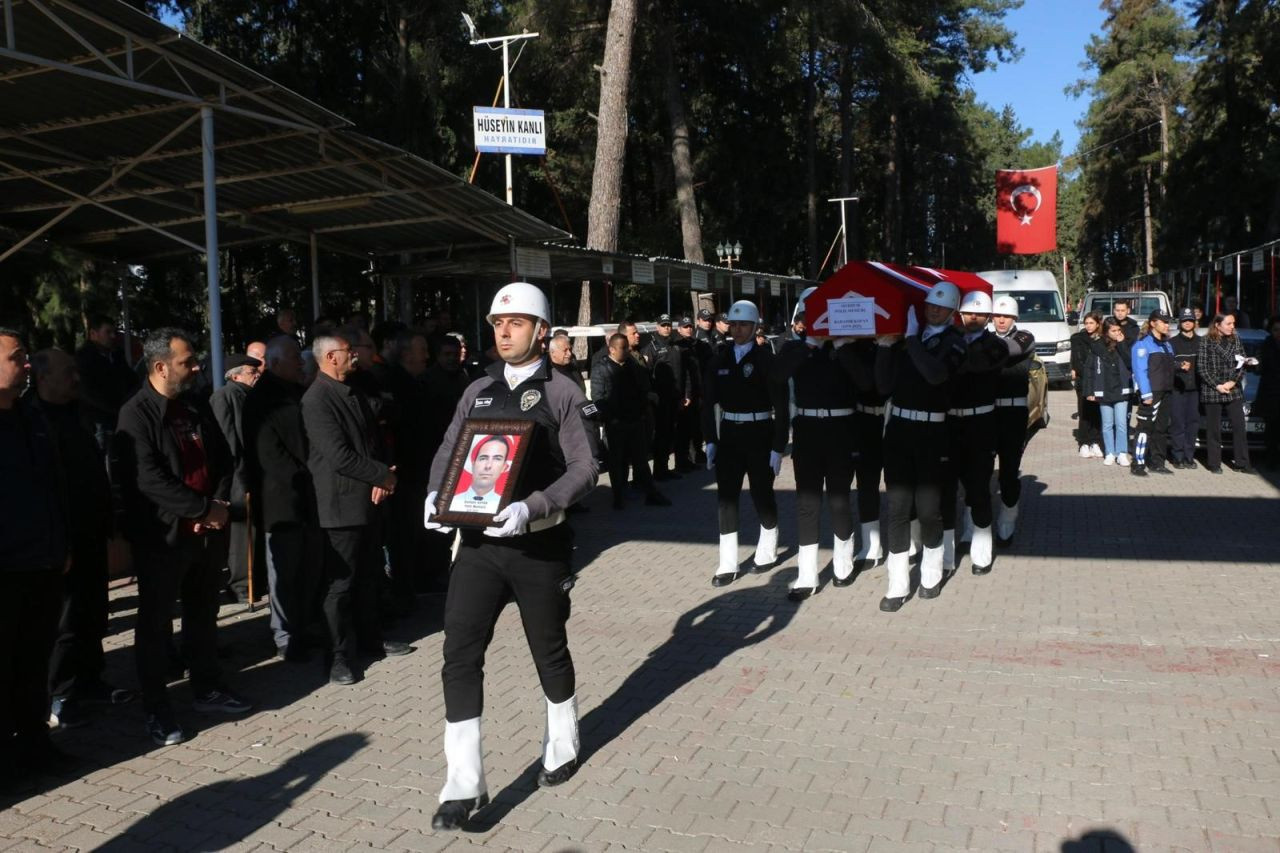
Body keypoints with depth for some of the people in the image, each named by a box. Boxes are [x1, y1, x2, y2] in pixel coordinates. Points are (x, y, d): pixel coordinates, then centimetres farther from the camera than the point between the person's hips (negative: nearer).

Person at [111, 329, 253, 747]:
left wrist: (220, 503, -5)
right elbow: (148, 479, -21)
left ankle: (208, 689, 30)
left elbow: (222, 459, 13)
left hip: (206, 531, 7)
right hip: (162, 534, -6)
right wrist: (204, 508, -18)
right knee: (156, 623, 6)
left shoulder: (196, 409, 10)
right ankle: (156, 708, 16)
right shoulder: (136, 414, -12)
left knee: (203, 614, 17)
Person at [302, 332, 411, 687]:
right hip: (341, 504, -8)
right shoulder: (316, 400, -16)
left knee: (369, 575, 17)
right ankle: (342, 654, 11)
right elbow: (340, 456, -22)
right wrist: (384, 475, -14)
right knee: (341, 582, 1)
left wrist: (382, 478, -4)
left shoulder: (354, 393, 12)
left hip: (367, 500, 8)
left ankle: (369, 637, 31)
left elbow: (374, 438, 13)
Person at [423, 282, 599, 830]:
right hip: (478, 542, 4)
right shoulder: (478, 391, 9)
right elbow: (448, 450, 13)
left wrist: (531, 507, -25)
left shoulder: (562, 393, -5)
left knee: (549, 651, 13)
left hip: (539, 545, -3)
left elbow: (584, 470, -11)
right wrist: (436, 494, -8)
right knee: (460, 655, -4)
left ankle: (561, 748, 40)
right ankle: (464, 784, 5)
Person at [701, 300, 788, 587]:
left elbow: (780, 405, -9)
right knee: (726, 496, 1)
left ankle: (766, 552, 30)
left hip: (759, 434, -3)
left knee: (762, 494, 9)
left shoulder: (765, 358, -9)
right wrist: (710, 439, 2)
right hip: (729, 433, 3)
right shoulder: (720, 358, 2)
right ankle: (728, 564, 7)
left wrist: (778, 446, -12)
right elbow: (708, 401, 6)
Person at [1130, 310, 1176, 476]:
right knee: (1145, 427, -10)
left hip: (1165, 392, 8)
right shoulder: (1143, 343, -8)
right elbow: (1140, 370, -15)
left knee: (1161, 428, 11)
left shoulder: (1167, 344, 18)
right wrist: (1146, 393, -20)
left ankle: (1157, 462, 18)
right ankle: (1138, 464, -7)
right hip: (1151, 392, -8)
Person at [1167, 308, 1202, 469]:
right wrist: (1179, 366, -21)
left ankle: (1189, 457, 10)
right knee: (1178, 423, -4)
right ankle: (1177, 456, 3)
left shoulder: (1200, 342, 12)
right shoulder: (1172, 342, 5)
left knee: (1193, 422, 2)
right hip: (1177, 388, -2)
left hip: (1195, 388, 3)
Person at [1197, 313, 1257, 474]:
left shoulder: (1236, 339, 8)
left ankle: (1241, 462, 8)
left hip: (1234, 390, 3)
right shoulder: (1206, 341, -3)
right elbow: (1201, 367, -5)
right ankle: (1214, 463, 11)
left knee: (1239, 426, 1)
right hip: (1212, 391, -3)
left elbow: (1243, 363, 6)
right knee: (1214, 429, 3)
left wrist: (1233, 382, -8)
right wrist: (1216, 386, -11)